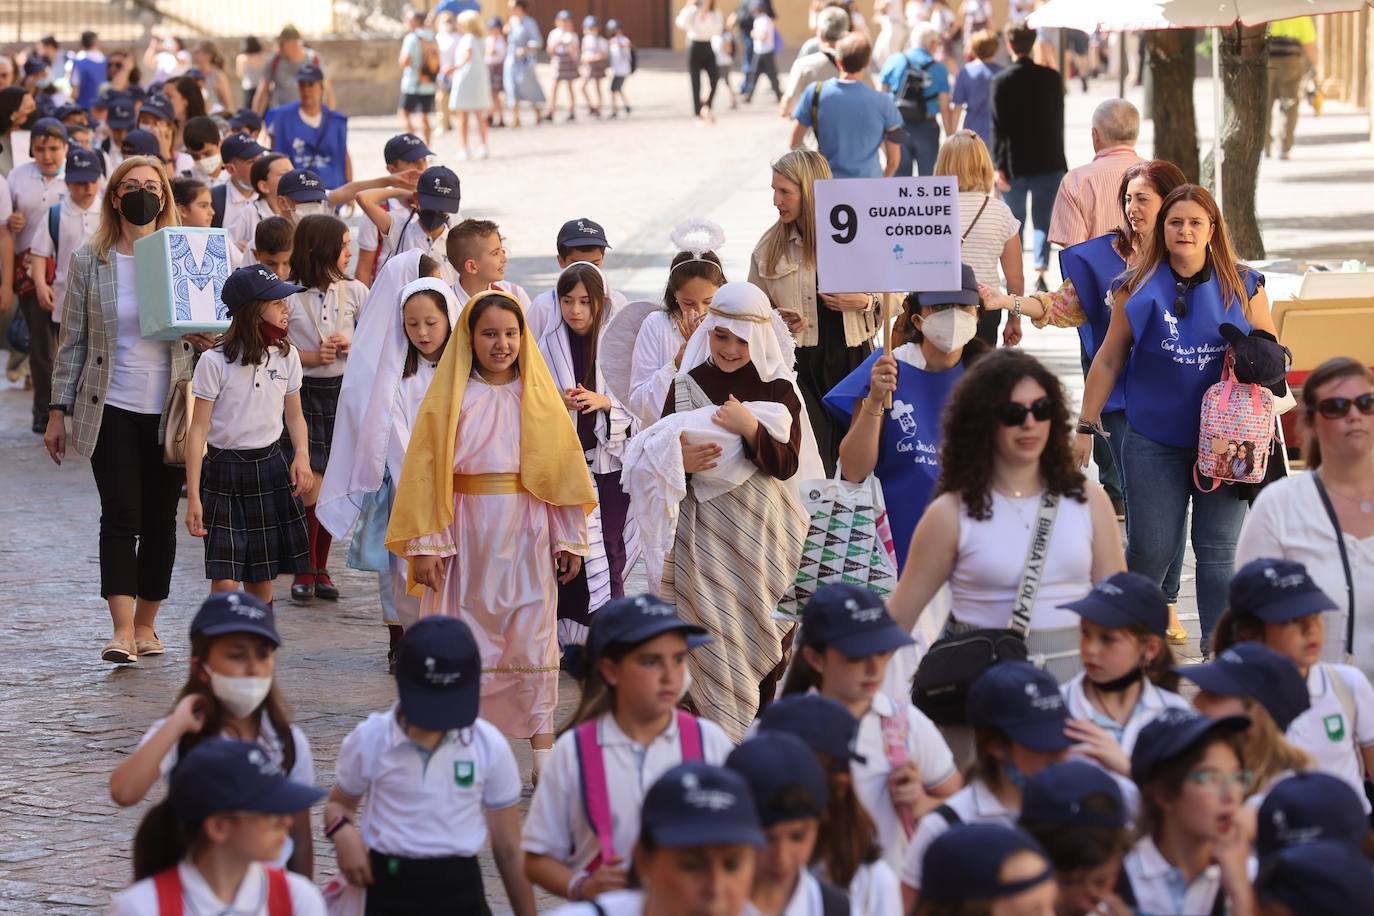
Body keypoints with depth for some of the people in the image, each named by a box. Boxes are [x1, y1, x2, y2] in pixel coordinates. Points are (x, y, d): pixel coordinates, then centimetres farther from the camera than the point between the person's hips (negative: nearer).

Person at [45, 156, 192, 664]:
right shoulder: (88, 261, 3)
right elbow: (73, 341, 6)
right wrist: (58, 411, 4)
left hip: (169, 410, 2)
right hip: (111, 409, -1)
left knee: (160, 520, 5)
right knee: (120, 516, -11)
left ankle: (145, 624, 17)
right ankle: (122, 632, -15)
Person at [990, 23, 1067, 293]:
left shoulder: (1002, 81, -8)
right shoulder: (1051, 78, -1)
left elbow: (999, 126, -11)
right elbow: (1058, 120, 7)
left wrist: (999, 166, -11)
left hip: (1015, 162, -1)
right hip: (1048, 160, 1)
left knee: (1013, 220, 13)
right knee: (1043, 219, 4)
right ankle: (1040, 269, -11)